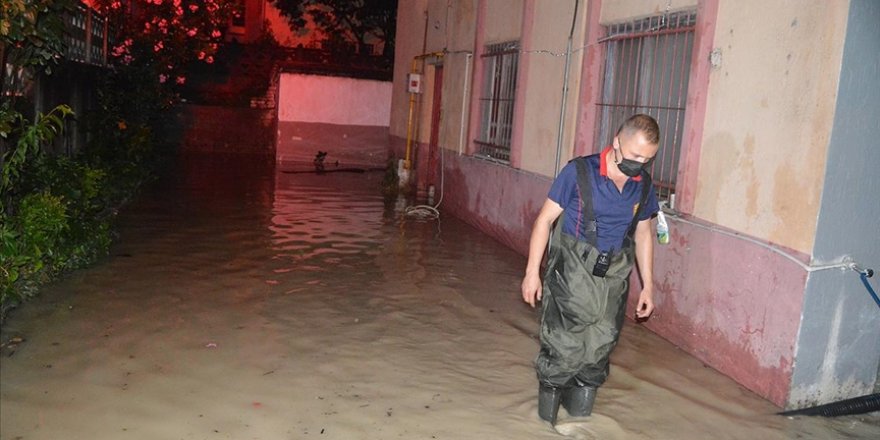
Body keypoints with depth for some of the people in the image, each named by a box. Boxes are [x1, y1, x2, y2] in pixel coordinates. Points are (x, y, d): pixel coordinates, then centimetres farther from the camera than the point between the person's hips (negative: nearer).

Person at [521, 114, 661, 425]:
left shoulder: (643, 184, 2)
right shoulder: (580, 172, -12)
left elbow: (643, 234, 14)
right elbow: (545, 219, -7)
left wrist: (648, 285, 14)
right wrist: (532, 271, -9)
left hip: (614, 277, 5)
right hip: (573, 272, -4)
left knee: (599, 350, 8)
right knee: (565, 346, -5)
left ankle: (578, 421, 27)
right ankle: (547, 420, 17)